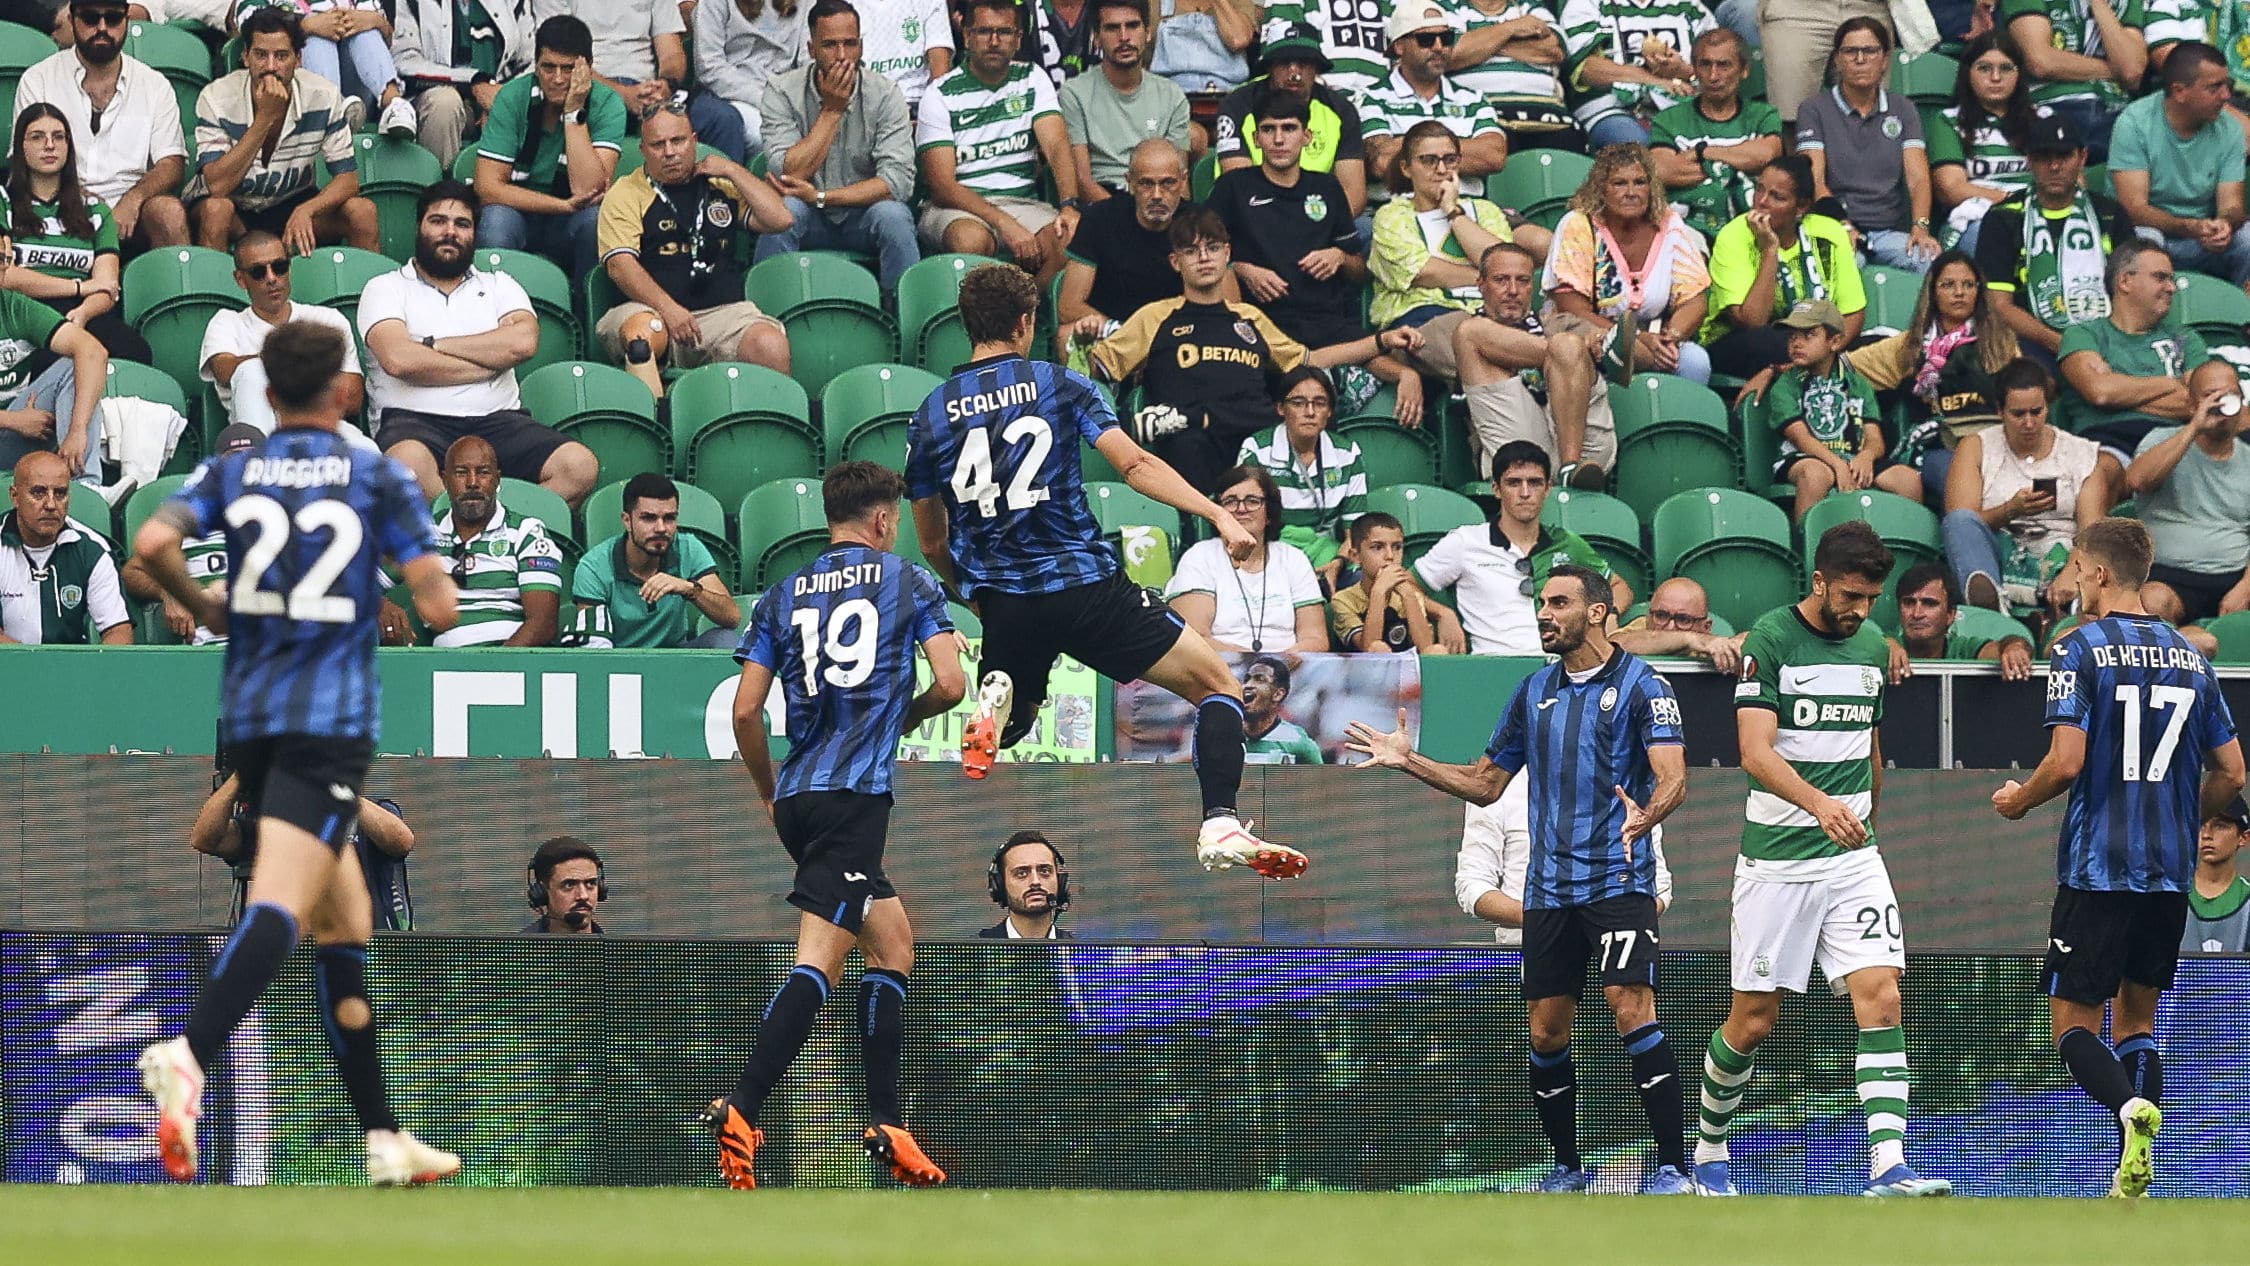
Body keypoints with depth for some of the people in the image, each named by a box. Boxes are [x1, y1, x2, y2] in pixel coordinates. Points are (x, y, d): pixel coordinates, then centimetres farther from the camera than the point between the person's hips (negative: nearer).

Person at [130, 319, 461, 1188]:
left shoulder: (229, 474, 10)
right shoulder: (379, 478, 2)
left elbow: (153, 544, -8)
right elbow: (437, 608, -2)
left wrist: (201, 606, 10)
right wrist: (438, 588, 21)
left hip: (249, 718, 5)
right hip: (333, 722, -5)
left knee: (345, 921, 16)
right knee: (282, 908, -21)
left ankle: (383, 1139, 17)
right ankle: (188, 1055, -47)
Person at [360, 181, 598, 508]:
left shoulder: (499, 286, 23)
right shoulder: (386, 289, 14)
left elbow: (523, 342, 1)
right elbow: (399, 359, -6)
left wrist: (433, 345, -1)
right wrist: (489, 362, 1)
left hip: (497, 419, 3)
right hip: (415, 419, -3)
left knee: (579, 465, -25)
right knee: (409, 462, -41)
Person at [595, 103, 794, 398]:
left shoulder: (721, 185, 22)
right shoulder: (626, 194, 11)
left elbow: (779, 219, 13)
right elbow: (620, 265, -3)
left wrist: (734, 171, 9)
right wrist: (668, 308, -18)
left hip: (722, 311, 2)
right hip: (652, 308, -2)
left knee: (772, 345, -29)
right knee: (641, 329, -39)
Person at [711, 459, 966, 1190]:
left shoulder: (784, 596, 15)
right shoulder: (905, 582, 5)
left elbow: (746, 710, 9)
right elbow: (951, 683, -2)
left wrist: (768, 793, 23)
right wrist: (908, 715, 19)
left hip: (799, 799, 6)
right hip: (856, 794, -6)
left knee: (893, 942, 16)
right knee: (819, 962, -15)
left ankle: (886, 1123, 12)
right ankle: (741, 1111, -30)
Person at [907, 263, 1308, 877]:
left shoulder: (930, 416, 9)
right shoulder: (1057, 385, 2)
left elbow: (932, 545, 15)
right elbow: (1135, 464, -10)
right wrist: (1218, 515, -12)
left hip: (1005, 606, 3)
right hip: (1086, 585, -3)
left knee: (1014, 717, 31)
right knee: (1218, 686, 6)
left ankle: (999, 696, -7)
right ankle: (1220, 826, -16)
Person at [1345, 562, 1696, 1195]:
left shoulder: (1641, 686, -3)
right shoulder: (1535, 691, 15)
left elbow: (1673, 778, -15)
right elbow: (1486, 783, 23)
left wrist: (1645, 816, -36)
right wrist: (1408, 761, 12)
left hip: (1618, 878, -6)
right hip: (1548, 886, 6)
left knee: (1631, 1007, -19)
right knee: (1547, 1031, 5)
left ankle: (1673, 1168, -18)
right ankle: (1566, 1168, 20)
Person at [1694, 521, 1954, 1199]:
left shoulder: (1873, 647, 10)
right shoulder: (1771, 640, -9)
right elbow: (1756, 752, -20)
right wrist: (1818, 803, -35)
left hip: (1853, 858, 4)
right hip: (1776, 858, -4)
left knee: (1880, 998, -13)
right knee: (1753, 1022, 3)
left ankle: (1888, 1167, -22)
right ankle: (1709, 1152, 27)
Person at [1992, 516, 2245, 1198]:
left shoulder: (2081, 650, -7)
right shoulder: (2189, 657, 10)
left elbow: (2067, 760, -16)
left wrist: (2019, 799, 4)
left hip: (2097, 867, -5)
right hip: (2171, 873, 5)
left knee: (2073, 1022, 0)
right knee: (2138, 1018, 16)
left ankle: (2132, 1107, -30)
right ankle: (2136, 1174, 3)